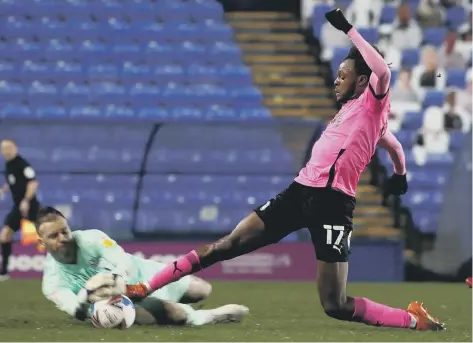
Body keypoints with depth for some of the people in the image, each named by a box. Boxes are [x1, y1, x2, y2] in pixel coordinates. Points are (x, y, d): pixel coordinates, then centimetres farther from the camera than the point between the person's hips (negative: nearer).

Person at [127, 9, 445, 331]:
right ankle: (146, 288, 3)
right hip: (302, 191, 8)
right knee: (229, 245, 2)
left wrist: (347, 28, -16)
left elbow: (383, 71, -24)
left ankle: (415, 320, 5)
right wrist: (400, 174, 59)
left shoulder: (373, 104, 0)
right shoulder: (349, 109, 23)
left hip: (333, 201, -8)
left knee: (336, 306, -12)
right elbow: (394, 145, 40)